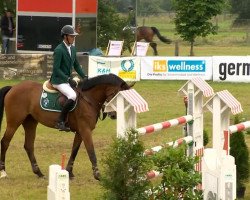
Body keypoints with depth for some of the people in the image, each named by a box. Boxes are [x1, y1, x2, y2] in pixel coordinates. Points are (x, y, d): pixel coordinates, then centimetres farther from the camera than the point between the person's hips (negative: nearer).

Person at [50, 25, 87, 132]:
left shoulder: (72, 49, 10)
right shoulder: (59, 50, -15)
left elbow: (76, 65, 18)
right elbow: (56, 69, -19)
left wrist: (84, 77, 5)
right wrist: (68, 79, -24)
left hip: (68, 80, 9)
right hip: (58, 80, -9)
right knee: (73, 96, -30)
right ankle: (60, 122, -26)